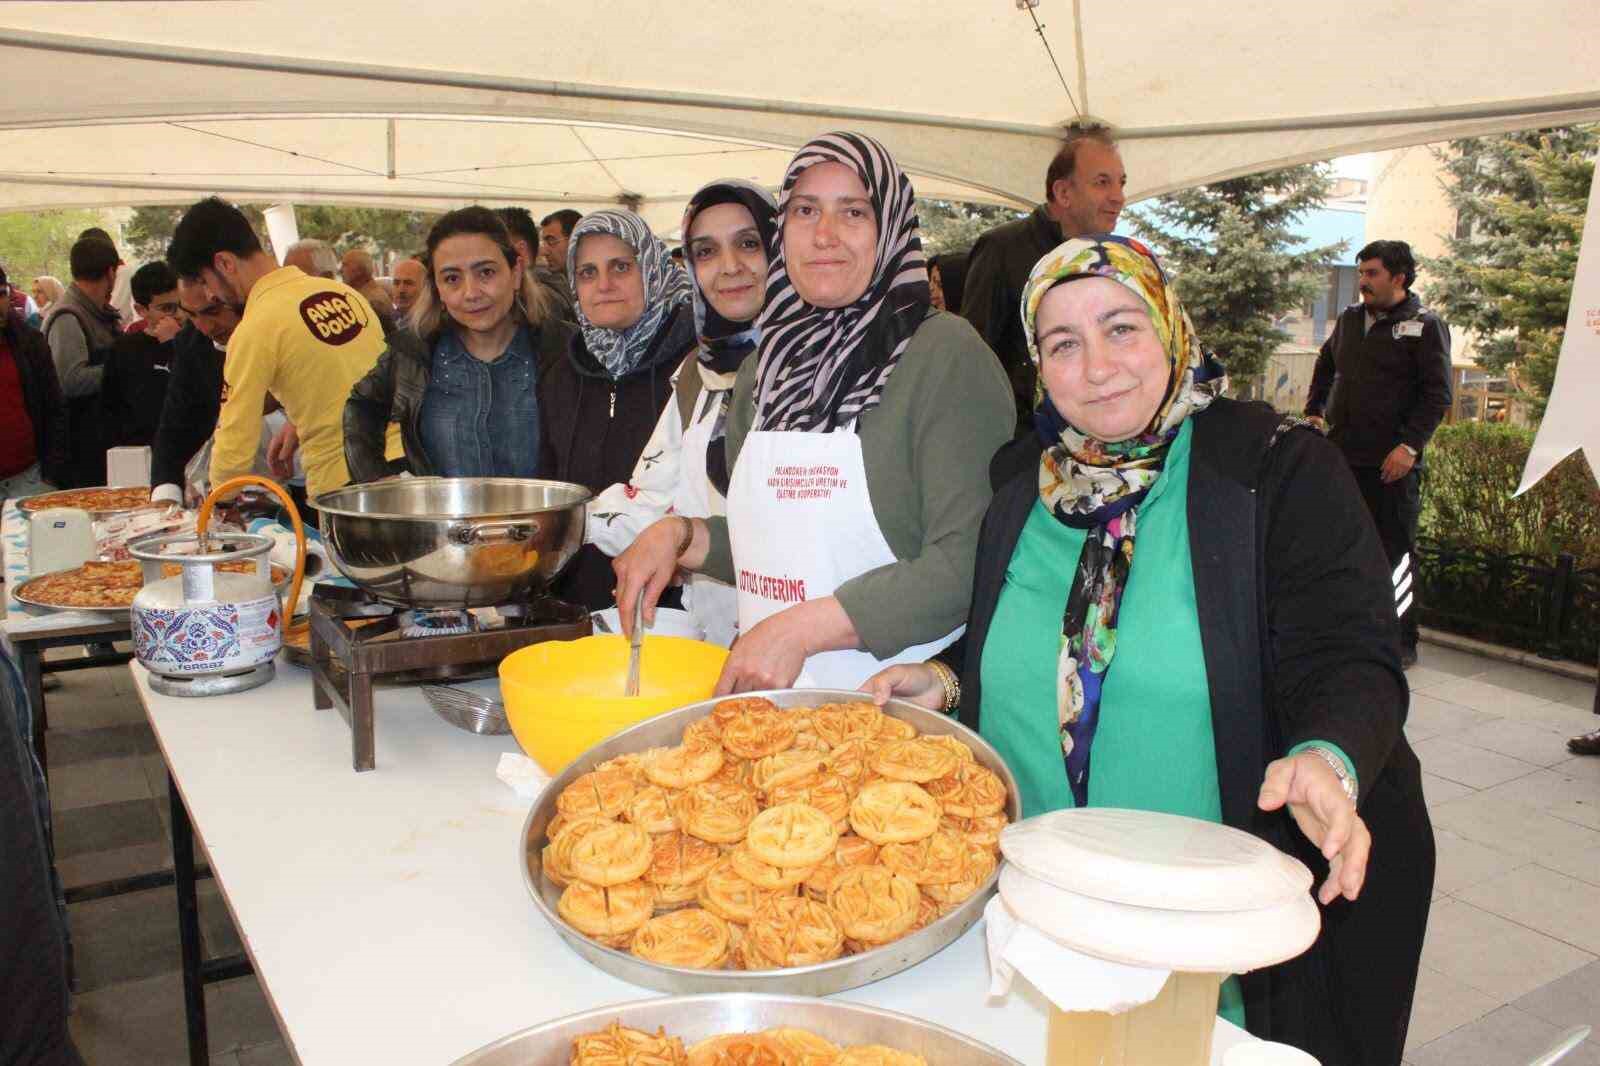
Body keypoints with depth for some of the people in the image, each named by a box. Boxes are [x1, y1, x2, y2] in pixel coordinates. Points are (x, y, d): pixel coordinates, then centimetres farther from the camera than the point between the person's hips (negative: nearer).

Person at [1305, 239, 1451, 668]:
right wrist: (1313, 411, 18)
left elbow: (1437, 394, -9)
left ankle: (1402, 640, 10)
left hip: (1392, 462, -6)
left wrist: (1410, 445, -18)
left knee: (1396, 551, 1)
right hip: (1342, 455, 6)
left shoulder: (1425, 325, -5)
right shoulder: (1349, 319, 12)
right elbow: (1325, 366, 29)